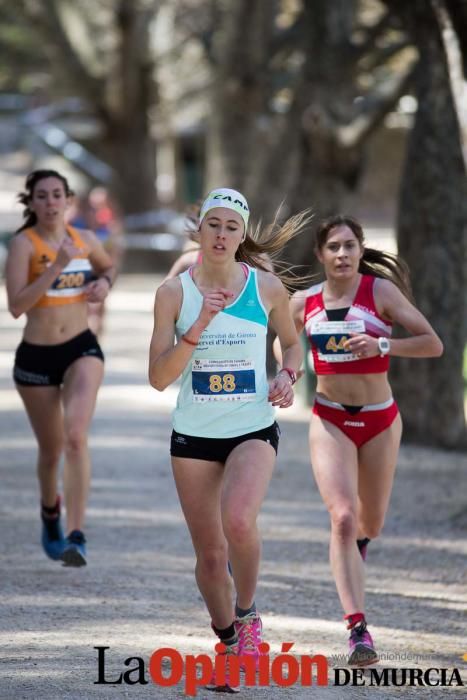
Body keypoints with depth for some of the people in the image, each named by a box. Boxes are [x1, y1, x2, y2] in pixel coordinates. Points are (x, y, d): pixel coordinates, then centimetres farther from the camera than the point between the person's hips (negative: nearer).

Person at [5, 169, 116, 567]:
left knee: (76, 436, -22)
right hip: (36, 356, -1)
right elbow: (16, 306, -21)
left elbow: (108, 267, 27)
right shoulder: (24, 243, -10)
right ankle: (50, 511, 45)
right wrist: (57, 266, -27)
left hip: (82, 350, 1)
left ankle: (76, 536, -27)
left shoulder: (85, 241, 3)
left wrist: (105, 283, 4)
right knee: (51, 450, 12)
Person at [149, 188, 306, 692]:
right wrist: (198, 327, -20)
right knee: (210, 554, 7)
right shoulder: (174, 292, -5)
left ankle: (247, 612, -3)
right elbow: (158, 377, -9)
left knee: (238, 521, -29)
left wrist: (287, 377, -5)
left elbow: (292, 343, 16)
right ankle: (229, 643, 30)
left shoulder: (267, 287, -3)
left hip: (253, 430, -1)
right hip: (193, 435, 1)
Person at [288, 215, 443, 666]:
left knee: (370, 524, 14)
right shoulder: (304, 303, 0)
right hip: (330, 421, 0)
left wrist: (382, 345, -27)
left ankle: (357, 537, 55)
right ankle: (358, 629, -21)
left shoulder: (381, 290, -8)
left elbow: (432, 344, -14)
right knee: (342, 518, -18)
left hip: (380, 420, 0)